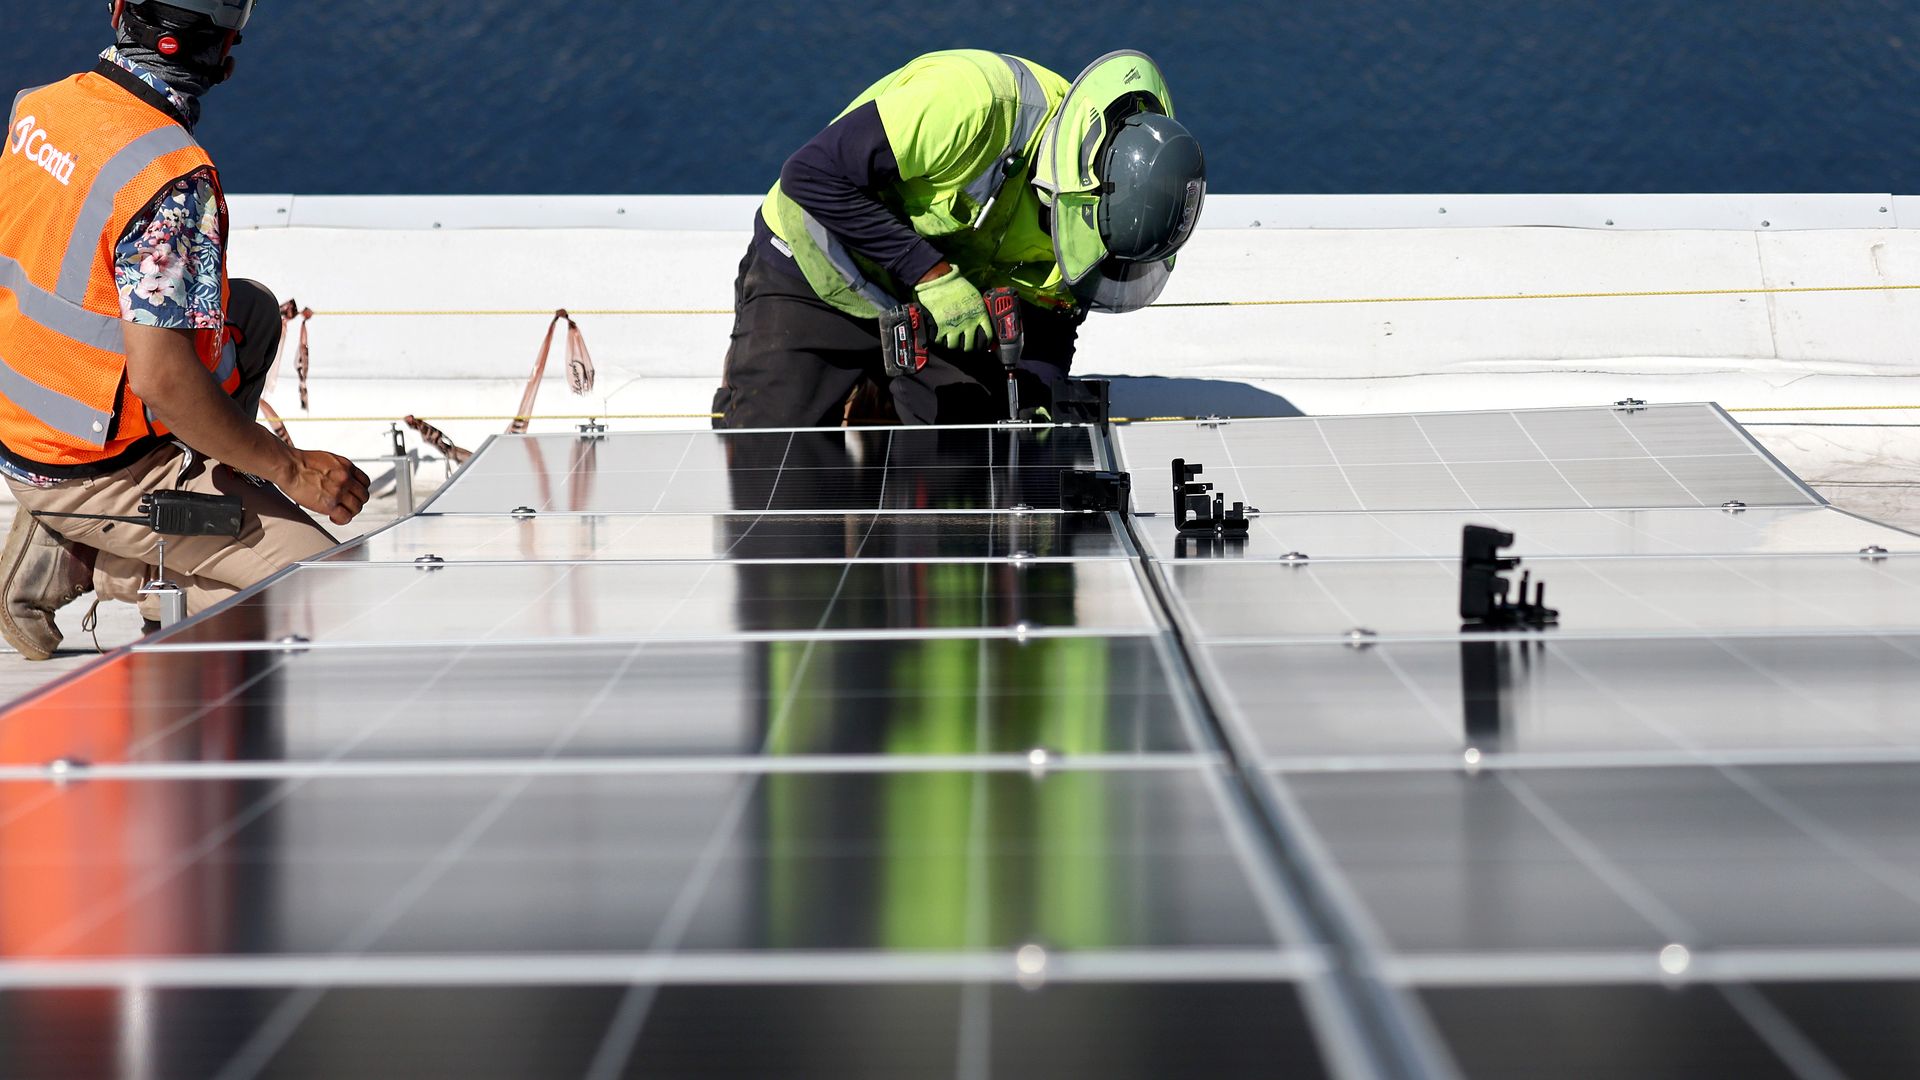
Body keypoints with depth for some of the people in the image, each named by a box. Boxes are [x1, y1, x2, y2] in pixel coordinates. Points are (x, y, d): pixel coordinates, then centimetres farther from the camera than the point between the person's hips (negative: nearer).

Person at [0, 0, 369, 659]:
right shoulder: (173, 180, -27)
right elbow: (161, 379, -30)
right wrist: (288, 469, -17)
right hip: (98, 474, -8)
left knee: (254, 313, 25)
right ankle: (91, 562, -4)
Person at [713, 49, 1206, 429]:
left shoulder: (1089, 200, -13)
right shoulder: (973, 99, -35)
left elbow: (1047, 324, -1)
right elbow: (812, 174, -33)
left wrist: (1031, 407, -21)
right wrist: (931, 274, -33)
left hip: (939, 298, 5)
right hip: (813, 278, -5)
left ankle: (870, 396, 19)